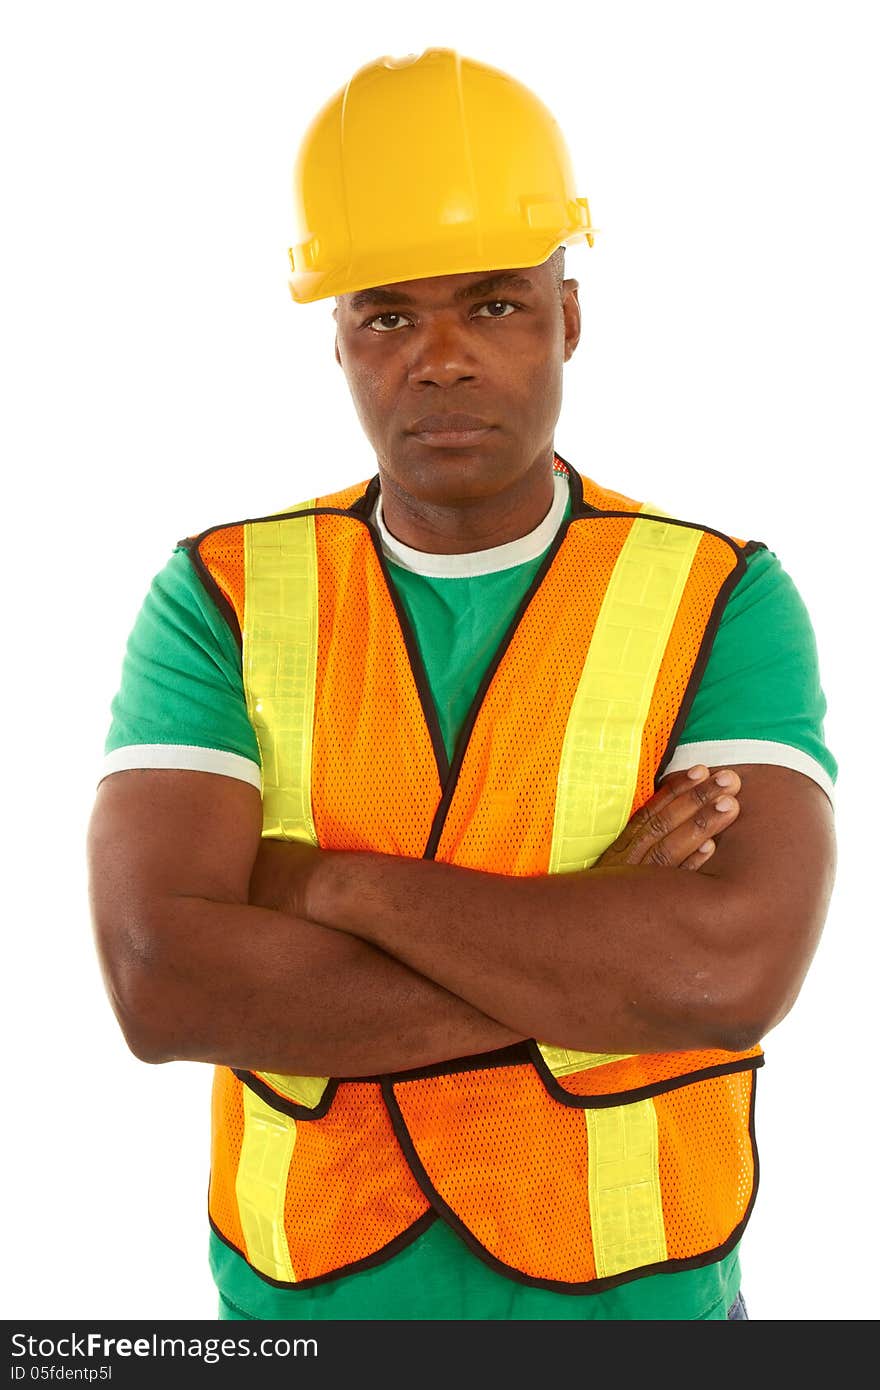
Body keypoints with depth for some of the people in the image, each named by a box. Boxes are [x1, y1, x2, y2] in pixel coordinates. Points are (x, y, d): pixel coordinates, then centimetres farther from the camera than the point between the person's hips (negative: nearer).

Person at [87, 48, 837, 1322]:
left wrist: (339, 883, -20)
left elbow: (741, 967, -24)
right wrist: (598, 948, -21)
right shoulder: (219, 600, -8)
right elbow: (161, 984, -20)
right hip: (304, 1290, 1)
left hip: (640, 1291, 0)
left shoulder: (726, 602, -10)